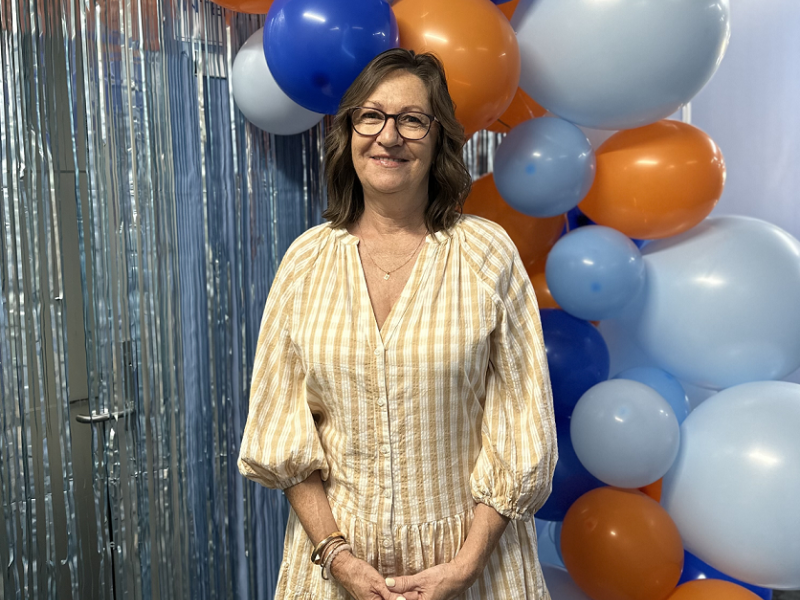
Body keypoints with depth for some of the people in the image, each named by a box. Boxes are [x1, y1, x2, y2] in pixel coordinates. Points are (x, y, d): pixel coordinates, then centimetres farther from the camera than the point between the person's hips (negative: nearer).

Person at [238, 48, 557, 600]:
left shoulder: (488, 252, -8)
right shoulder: (307, 260, -3)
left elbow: (520, 424, -8)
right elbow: (280, 426, -2)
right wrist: (335, 554, -9)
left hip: (469, 547, -1)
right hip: (337, 547, 2)